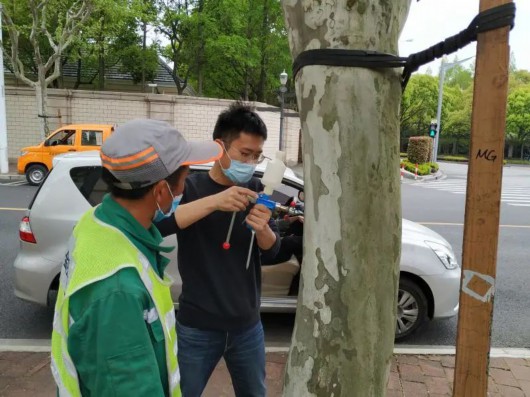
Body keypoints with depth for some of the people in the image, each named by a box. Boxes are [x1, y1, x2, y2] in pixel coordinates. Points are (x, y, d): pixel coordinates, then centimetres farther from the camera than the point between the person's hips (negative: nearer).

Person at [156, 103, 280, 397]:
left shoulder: (255, 190, 0)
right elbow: (154, 224, -28)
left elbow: (272, 251, -3)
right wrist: (213, 202, -39)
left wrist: (262, 229, -25)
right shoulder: (190, 187, -11)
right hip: (197, 328, -3)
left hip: (248, 326, 4)